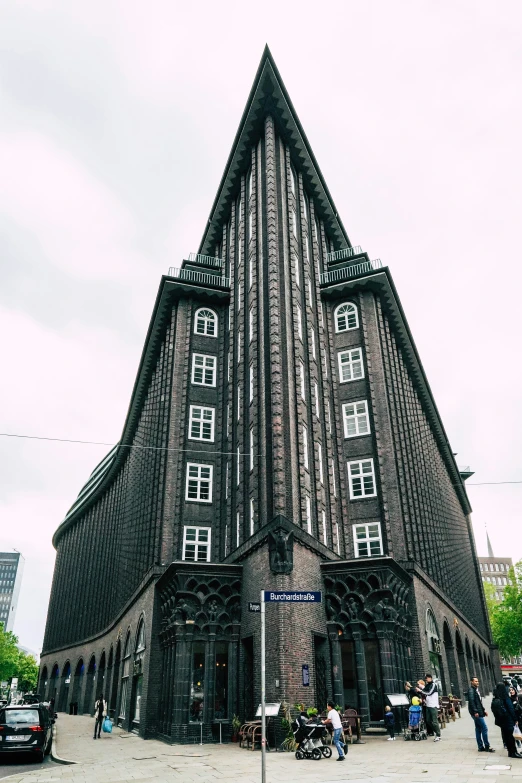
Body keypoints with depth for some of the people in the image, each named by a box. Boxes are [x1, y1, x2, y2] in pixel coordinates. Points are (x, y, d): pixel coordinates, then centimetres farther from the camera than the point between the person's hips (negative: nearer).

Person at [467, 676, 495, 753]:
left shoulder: (476, 690, 17)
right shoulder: (471, 690, -14)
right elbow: (471, 701, -22)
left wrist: (483, 710, 18)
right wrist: (475, 712, -26)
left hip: (479, 712, 9)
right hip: (476, 713, -9)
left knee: (478, 729, 11)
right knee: (484, 728, -7)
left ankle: (481, 747, 16)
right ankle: (487, 747, -1)